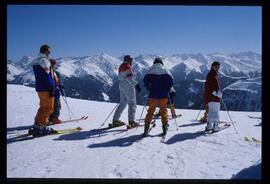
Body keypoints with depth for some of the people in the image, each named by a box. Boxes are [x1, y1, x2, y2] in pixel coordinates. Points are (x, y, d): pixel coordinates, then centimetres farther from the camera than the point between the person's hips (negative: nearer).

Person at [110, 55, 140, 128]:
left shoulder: (121, 66, 16)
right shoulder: (127, 67, -12)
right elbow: (129, 78, -23)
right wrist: (136, 84, -24)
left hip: (121, 86, 9)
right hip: (128, 87, -9)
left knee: (122, 103, 15)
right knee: (132, 104, -2)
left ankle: (115, 120, 16)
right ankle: (131, 121, -5)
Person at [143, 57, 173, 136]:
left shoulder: (150, 70, 4)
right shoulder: (165, 70, 4)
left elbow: (146, 80, -7)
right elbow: (170, 79, -7)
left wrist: (149, 89, 5)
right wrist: (167, 89, 3)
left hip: (153, 95, 0)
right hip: (163, 95, 0)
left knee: (150, 111, 8)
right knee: (163, 110, 12)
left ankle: (146, 127, 4)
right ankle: (165, 127, 10)